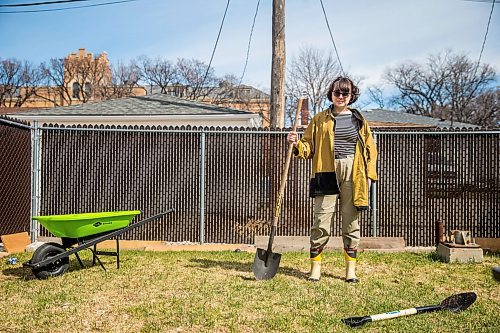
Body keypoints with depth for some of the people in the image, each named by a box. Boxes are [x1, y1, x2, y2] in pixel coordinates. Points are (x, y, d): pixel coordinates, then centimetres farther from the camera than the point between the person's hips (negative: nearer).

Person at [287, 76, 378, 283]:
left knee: (351, 222, 6)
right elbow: (309, 147, 8)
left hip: (352, 174, 2)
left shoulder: (359, 120, 13)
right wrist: (297, 144, -13)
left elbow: (370, 149, 13)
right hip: (327, 174, -1)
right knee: (321, 221, -3)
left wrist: (369, 175, 5)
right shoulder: (320, 119, 10)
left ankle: (351, 269, 17)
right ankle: (315, 267, 10)